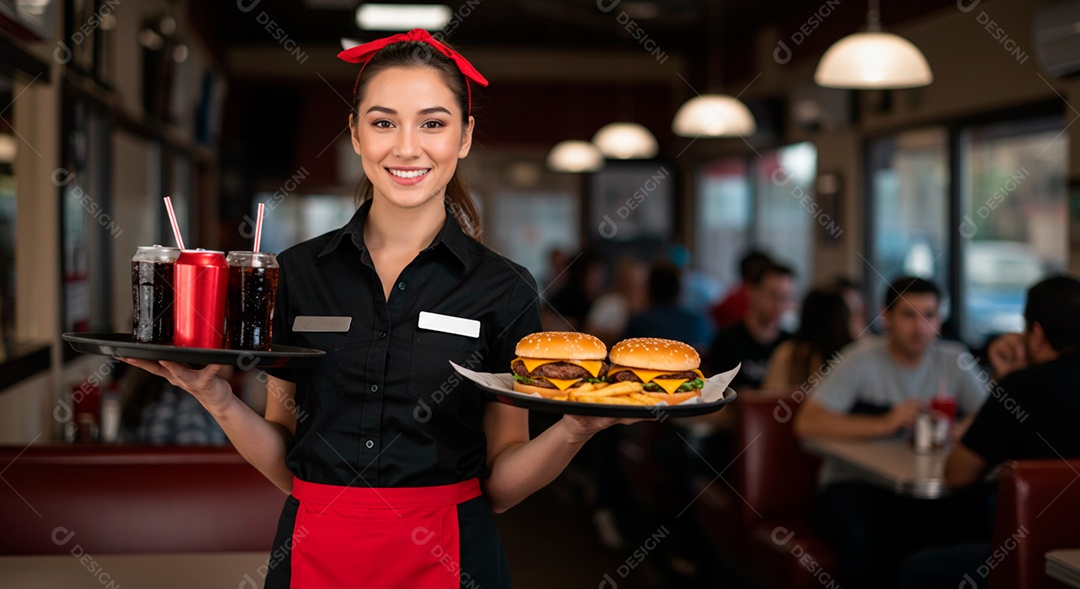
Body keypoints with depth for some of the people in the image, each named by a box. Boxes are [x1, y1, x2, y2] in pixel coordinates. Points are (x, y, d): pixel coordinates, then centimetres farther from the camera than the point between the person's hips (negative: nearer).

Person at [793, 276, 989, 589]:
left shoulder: (953, 360, 7)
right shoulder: (861, 360, -4)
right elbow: (806, 423, -15)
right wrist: (883, 424, -22)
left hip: (924, 489, 3)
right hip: (853, 485, -3)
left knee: (973, 517, -28)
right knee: (862, 532, -37)